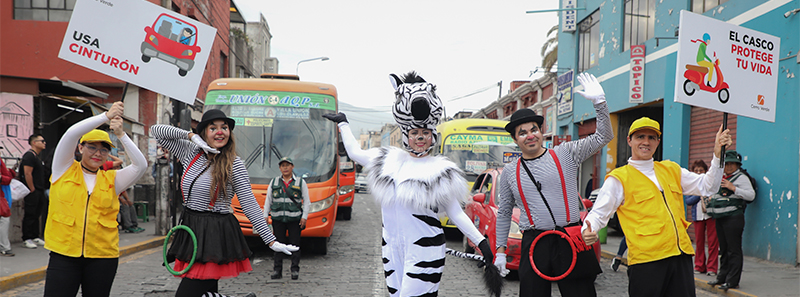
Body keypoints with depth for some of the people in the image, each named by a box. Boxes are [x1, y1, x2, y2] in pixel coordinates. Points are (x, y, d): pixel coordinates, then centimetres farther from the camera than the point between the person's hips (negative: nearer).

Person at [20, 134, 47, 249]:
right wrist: (32, 190, -18)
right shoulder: (29, 155, -13)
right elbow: (27, 174, -19)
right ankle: (26, 239, -1)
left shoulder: (37, 156, 18)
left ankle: (35, 237, 20)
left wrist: (41, 190, 17)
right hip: (32, 192, -10)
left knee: (36, 214, 13)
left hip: (39, 191, 10)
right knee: (30, 215, -6)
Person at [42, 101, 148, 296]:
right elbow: (71, 134, -6)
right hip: (64, 255, -2)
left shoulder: (111, 180, 10)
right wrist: (106, 116, -10)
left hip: (102, 257, 2)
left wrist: (121, 134, -10)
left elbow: (141, 165, -3)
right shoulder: (64, 170, 7)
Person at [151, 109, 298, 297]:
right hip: (190, 232, 6)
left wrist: (271, 241, -8)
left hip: (216, 236, -6)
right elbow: (156, 131, 9)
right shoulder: (190, 153, 8)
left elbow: (250, 206, -5)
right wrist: (191, 136, -3)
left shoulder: (234, 165, -4)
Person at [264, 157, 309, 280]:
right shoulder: (274, 182, 13)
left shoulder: (300, 182, 7)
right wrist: (265, 215, 6)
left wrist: (304, 217, -2)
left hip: (295, 219, -2)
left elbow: (306, 201, 7)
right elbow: (268, 200, 15)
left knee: (295, 244, -1)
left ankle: (295, 270, 7)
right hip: (278, 218, 2)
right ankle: (277, 269, 9)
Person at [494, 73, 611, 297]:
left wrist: (599, 102, -12)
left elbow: (603, 137, 1)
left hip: (571, 241, -1)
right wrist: (500, 250, 14)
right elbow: (504, 213, 18)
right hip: (534, 244, 1)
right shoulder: (510, 172, 11)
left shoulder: (566, 154, 6)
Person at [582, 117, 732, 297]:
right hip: (646, 259, -5)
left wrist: (717, 155, 9)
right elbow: (599, 212, -2)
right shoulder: (619, 178, 2)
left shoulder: (671, 170, 18)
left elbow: (706, 186, 21)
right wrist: (588, 230, -23)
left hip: (681, 256, 5)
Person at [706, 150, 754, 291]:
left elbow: (751, 195, -14)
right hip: (720, 218, 8)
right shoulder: (721, 178, 20)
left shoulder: (741, 178, -3)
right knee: (723, 249, 14)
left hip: (733, 217, -8)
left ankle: (732, 281, -4)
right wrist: (712, 198, 15)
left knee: (733, 250, -6)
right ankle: (722, 277, 21)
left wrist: (733, 188, -20)